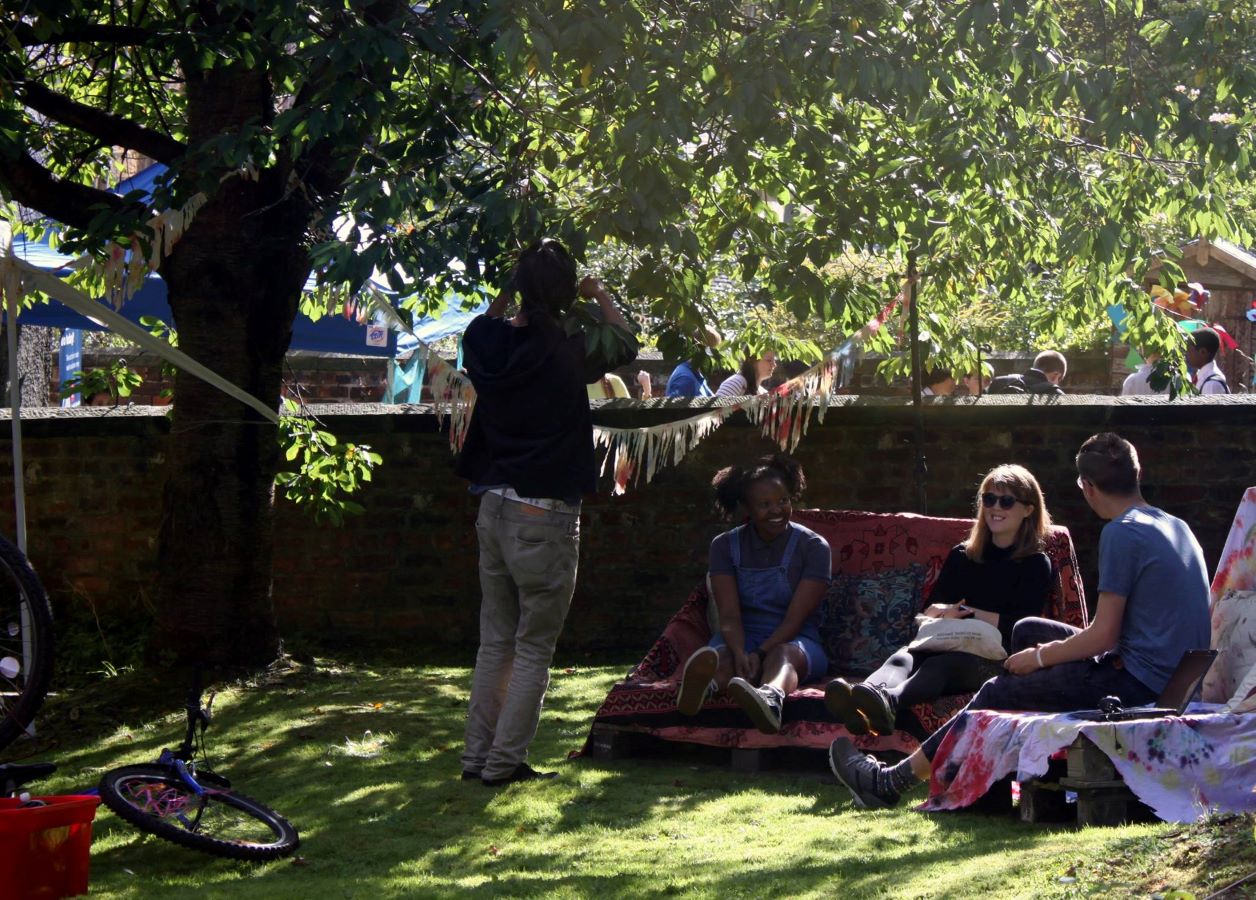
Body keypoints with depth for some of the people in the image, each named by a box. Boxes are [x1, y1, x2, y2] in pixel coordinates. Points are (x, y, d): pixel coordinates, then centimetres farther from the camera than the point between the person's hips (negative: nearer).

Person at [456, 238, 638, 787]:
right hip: (544, 517, -6)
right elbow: (625, 344, 5)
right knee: (534, 650, 3)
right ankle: (505, 762, 3)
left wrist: (510, 289, 23)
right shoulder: (565, 354, -14)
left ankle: (477, 755, 16)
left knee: (496, 640, 15)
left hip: (494, 509, 6)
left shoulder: (488, 344, -1)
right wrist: (599, 296, 20)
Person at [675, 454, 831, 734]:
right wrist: (740, 654, -28)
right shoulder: (725, 546, 6)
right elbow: (729, 615, -6)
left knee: (783, 654, -39)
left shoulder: (813, 547, 0)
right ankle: (705, 683, -74)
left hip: (795, 640, -2)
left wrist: (760, 654, -26)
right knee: (718, 654, -34)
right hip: (742, 638, 2)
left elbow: (795, 618, -9)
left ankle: (770, 700, -77)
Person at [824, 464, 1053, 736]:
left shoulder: (1036, 564, 11)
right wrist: (945, 612, -5)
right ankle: (863, 702, -65)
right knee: (902, 658, -31)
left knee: (939, 664, -38)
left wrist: (965, 612, -3)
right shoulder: (962, 556, 26)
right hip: (950, 647, 5)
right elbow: (930, 611, 19)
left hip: (996, 659, -5)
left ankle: (888, 702, -71)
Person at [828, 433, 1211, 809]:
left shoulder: (1121, 533, -16)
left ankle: (892, 782, 11)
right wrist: (1056, 648, 18)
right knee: (1027, 631, 22)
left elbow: (1102, 636, -16)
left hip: (1138, 682, -9)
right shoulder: (1176, 526, 13)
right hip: (1178, 676, 9)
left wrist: (1039, 658, 0)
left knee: (998, 693, 2)